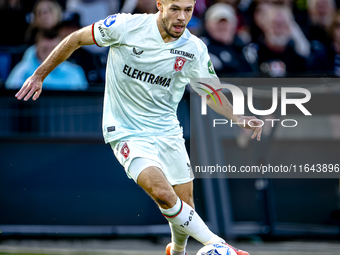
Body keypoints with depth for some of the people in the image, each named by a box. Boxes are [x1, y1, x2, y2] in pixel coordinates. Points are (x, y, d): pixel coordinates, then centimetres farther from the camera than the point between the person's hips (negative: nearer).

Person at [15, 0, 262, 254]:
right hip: (127, 134, -4)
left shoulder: (195, 49, -5)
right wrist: (40, 75, 2)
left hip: (168, 131, 4)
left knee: (185, 203, 5)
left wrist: (238, 118, -3)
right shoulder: (126, 26, -15)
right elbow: (76, 39, -1)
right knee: (162, 192, -26)